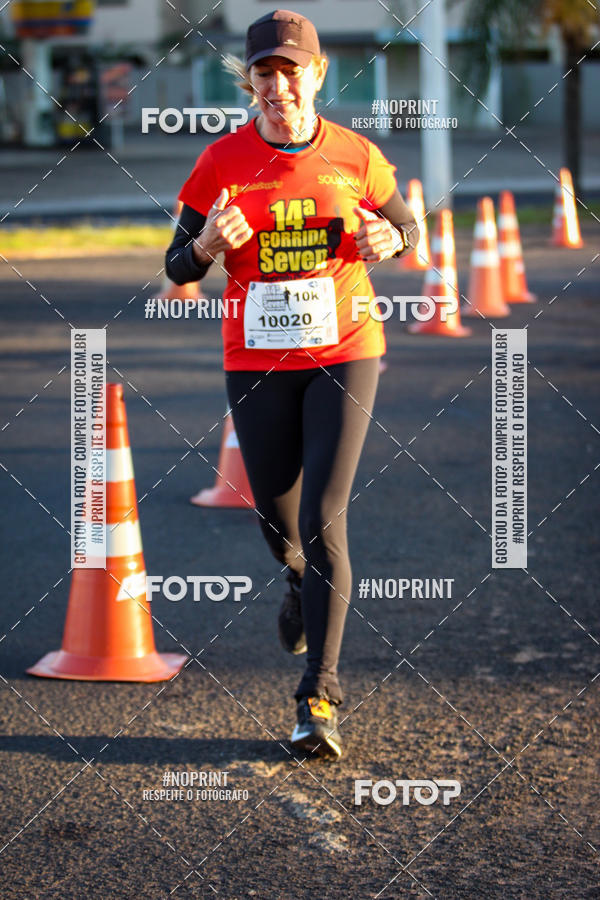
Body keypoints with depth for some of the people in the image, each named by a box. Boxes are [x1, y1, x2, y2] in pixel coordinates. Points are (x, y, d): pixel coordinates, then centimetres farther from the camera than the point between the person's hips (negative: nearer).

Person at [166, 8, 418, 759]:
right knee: (279, 523, 14)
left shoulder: (356, 157, -3)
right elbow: (178, 268, -1)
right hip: (257, 361, 1)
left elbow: (407, 226, 13)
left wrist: (387, 240, -11)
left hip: (344, 353, -1)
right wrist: (209, 244, -24)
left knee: (323, 522, -12)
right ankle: (304, 580, 53)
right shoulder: (222, 162, -5)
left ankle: (319, 697, -6)